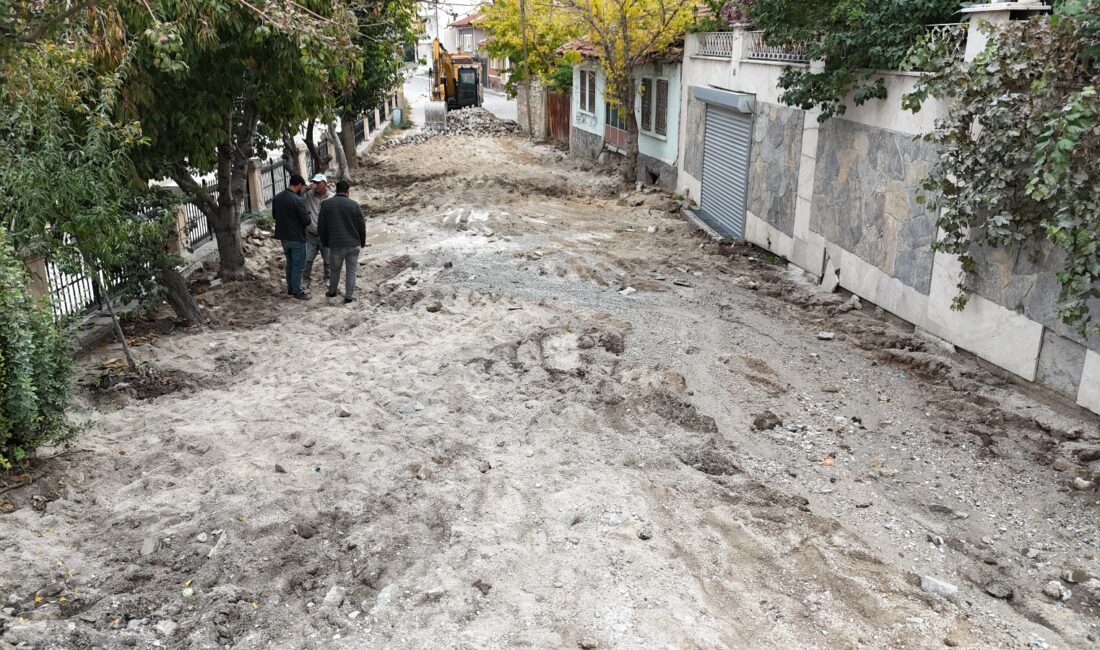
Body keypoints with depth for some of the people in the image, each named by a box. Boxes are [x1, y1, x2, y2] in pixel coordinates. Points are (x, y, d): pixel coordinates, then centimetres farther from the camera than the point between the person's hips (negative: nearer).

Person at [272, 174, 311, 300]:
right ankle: (297, 291, 8)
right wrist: (307, 213, 0)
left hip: (283, 236, 7)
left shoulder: (277, 197, 2)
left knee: (290, 263, 20)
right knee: (298, 265, 3)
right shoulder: (297, 200, -22)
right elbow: (306, 221, -20)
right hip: (297, 238, -7)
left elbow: (274, 215, 15)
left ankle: (290, 288, 28)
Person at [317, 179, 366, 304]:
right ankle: (348, 297, 8)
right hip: (353, 244, -1)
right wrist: (362, 242, 14)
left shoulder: (326, 205, -2)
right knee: (351, 271, 7)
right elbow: (362, 226, 0)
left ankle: (332, 292, 34)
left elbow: (321, 227, 2)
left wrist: (325, 243, 16)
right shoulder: (354, 205, -5)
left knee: (334, 269, 19)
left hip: (335, 244, 1)